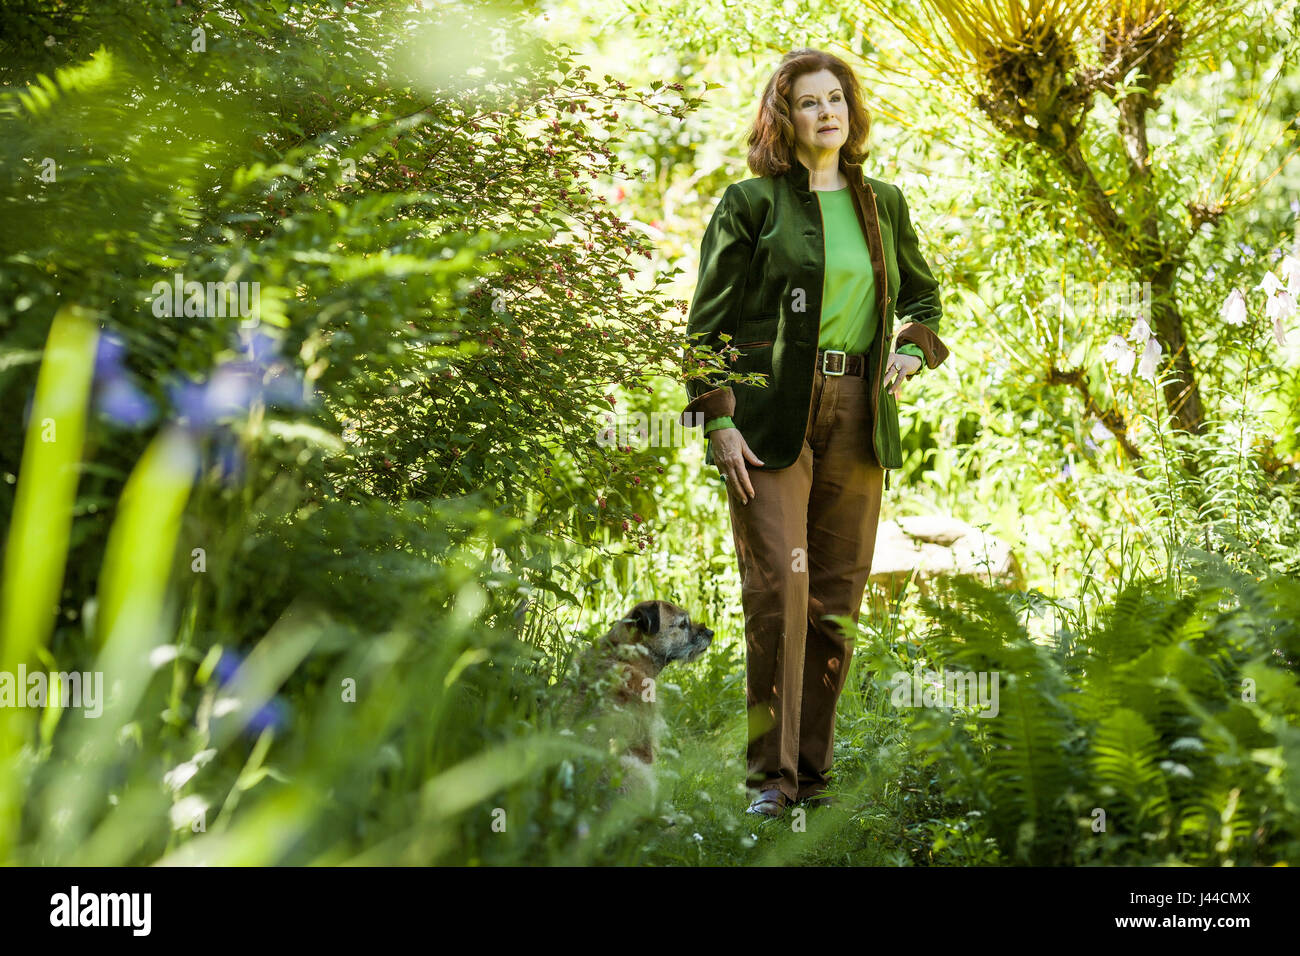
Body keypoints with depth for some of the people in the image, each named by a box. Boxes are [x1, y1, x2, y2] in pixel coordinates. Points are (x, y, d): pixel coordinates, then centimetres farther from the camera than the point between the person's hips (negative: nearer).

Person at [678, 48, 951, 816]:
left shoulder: (883, 204, 14)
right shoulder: (751, 203, 1)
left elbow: (924, 297, 29)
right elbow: (709, 321, -1)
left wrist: (911, 353, 9)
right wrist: (717, 421, -9)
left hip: (858, 415, 4)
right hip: (771, 412, -4)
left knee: (838, 592, 5)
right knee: (780, 584, -12)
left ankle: (814, 763, 15)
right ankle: (773, 772, -4)